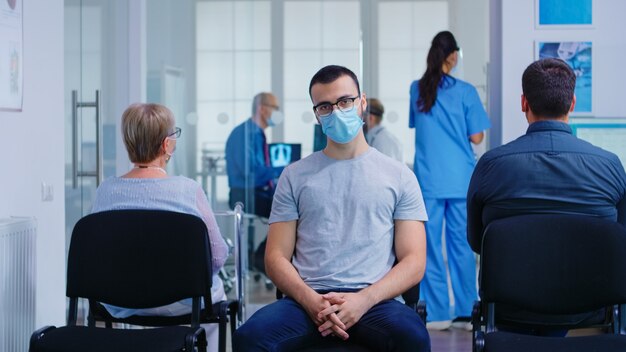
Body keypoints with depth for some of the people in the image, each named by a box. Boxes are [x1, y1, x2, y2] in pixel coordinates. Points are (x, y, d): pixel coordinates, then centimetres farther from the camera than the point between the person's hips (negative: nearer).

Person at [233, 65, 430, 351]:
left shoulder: (399, 176, 14)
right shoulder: (295, 176, 17)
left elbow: (413, 262, 7)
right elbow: (277, 256, 10)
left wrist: (363, 300, -11)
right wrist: (311, 300, -10)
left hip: (374, 300, -1)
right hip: (307, 299, 1)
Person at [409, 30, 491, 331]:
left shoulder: (417, 89, 3)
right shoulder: (465, 92, -5)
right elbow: (476, 138, -2)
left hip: (428, 180, 1)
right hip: (460, 180, -1)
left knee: (430, 246, 4)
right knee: (461, 244, 5)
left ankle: (437, 313, 4)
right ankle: (466, 312, 8)